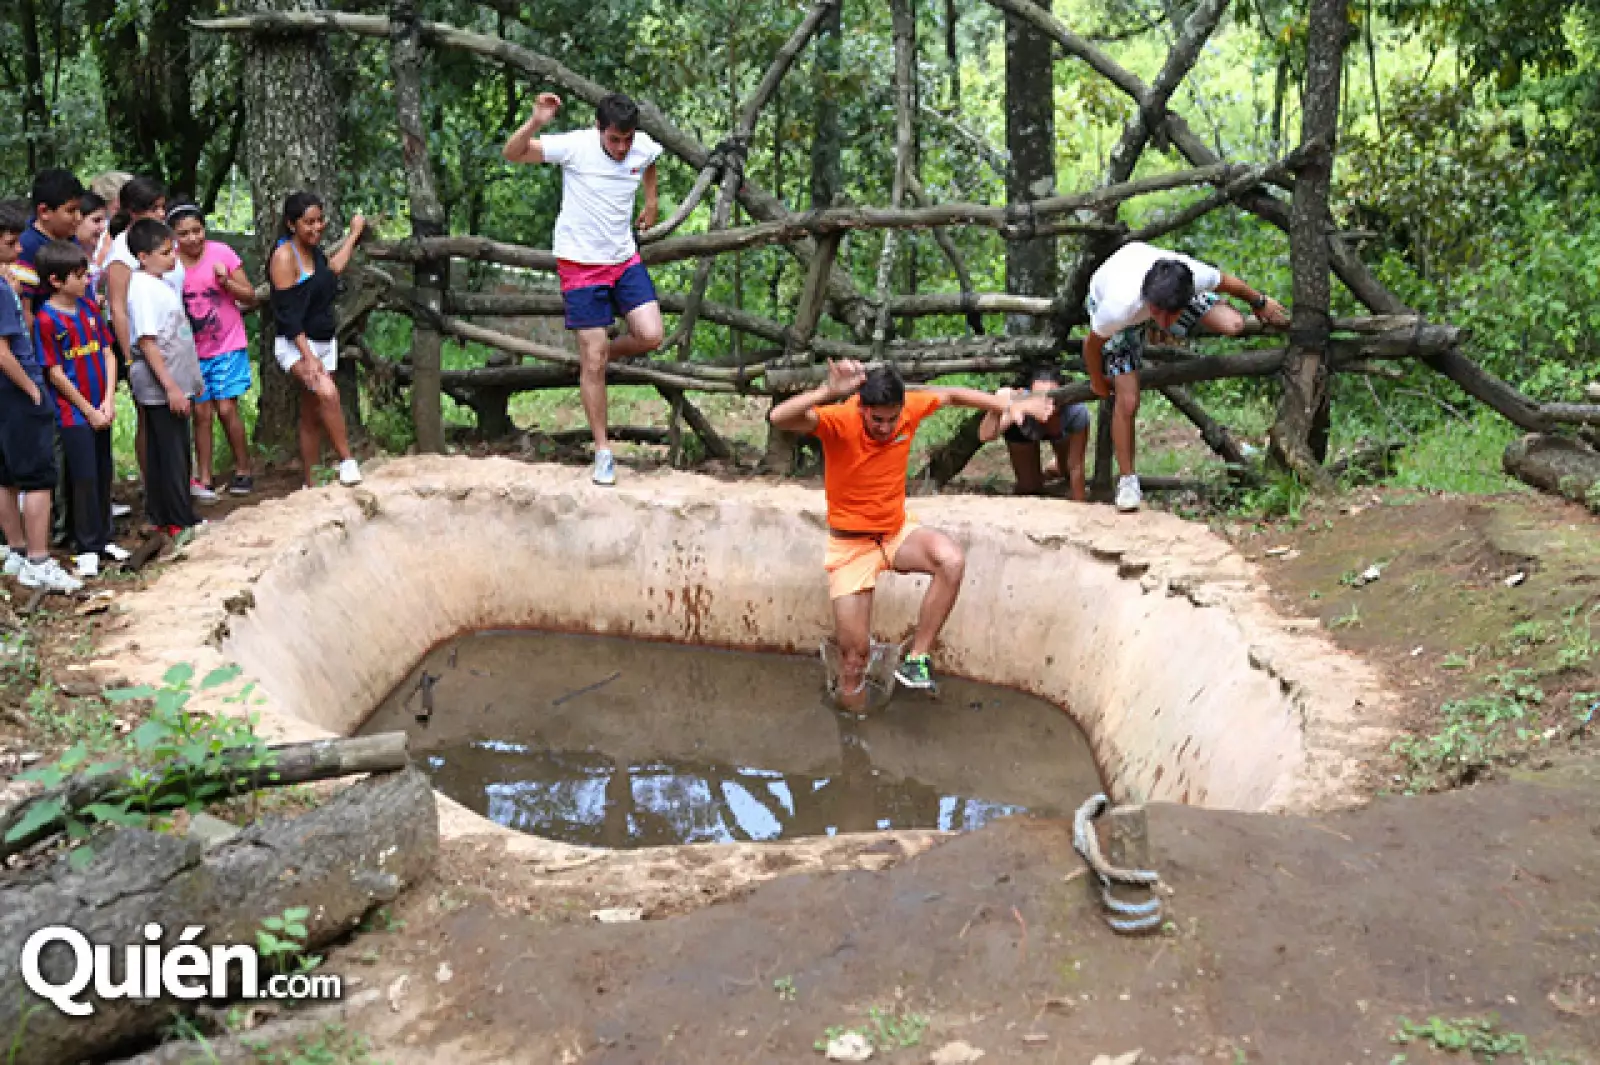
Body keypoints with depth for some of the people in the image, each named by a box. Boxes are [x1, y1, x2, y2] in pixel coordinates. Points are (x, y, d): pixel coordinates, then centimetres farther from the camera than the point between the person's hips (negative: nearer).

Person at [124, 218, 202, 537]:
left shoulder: (160, 284, 13)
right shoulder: (143, 289, -16)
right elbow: (147, 342, -20)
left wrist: (183, 384, 21)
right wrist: (171, 387, -22)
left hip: (173, 384, 9)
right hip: (161, 388, -9)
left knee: (166, 452, 14)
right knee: (171, 454, -4)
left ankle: (162, 517, 22)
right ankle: (181, 522, 2)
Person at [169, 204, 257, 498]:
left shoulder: (221, 253, -8)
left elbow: (250, 297, -3)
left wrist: (227, 282, -19)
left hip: (228, 346, -2)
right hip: (193, 352, 2)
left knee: (226, 408, -6)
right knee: (201, 413, 3)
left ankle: (243, 471, 10)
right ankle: (203, 480, 10)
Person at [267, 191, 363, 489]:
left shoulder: (315, 251, 9)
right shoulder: (284, 256, -14)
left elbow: (333, 270, 31)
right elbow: (287, 313, -19)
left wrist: (353, 234, 34)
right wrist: (308, 357, -26)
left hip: (325, 343, 8)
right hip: (295, 345, -8)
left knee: (312, 417, 10)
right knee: (327, 392, -32)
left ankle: (311, 485, 15)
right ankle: (347, 461, -24)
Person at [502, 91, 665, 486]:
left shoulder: (645, 148, -4)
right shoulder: (574, 146, -18)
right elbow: (512, 154, -20)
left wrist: (651, 201, 17)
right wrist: (536, 123, -36)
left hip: (625, 259, 4)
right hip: (581, 265, -4)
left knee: (650, 336, -13)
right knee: (593, 361, -3)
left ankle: (601, 354, 21)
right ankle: (603, 450, 8)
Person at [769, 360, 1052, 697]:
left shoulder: (908, 407, -13)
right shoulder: (838, 420, -26)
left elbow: (951, 395, 6)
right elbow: (779, 418, -43)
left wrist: (1009, 406, -3)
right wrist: (829, 392, -58)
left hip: (896, 532, 4)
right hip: (850, 544, -3)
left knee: (952, 561, -29)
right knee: (855, 656, -3)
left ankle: (917, 659, -15)